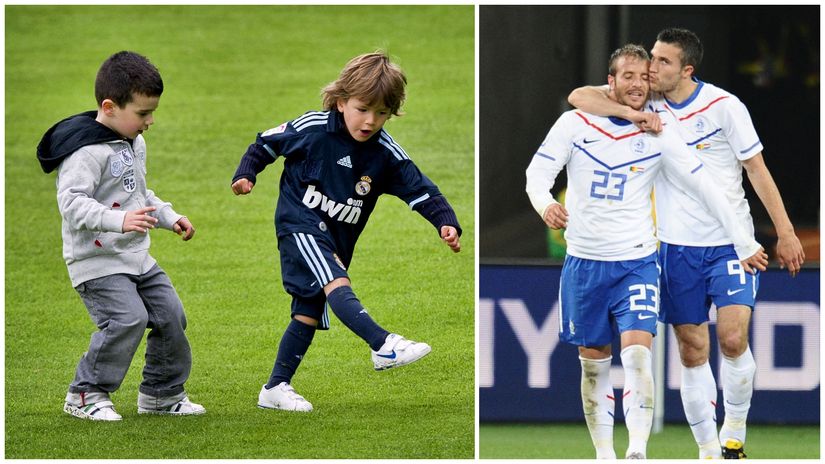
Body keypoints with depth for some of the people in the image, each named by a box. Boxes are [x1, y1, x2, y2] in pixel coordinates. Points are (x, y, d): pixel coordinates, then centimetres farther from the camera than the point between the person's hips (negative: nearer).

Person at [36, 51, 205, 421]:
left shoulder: (134, 144, 12)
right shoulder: (87, 151, -20)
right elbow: (71, 203, -30)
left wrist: (170, 217, 17)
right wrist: (119, 220, -41)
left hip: (136, 258, 9)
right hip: (97, 261, -9)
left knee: (170, 315, 8)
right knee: (127, 318, -22)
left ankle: (163, 393, 26)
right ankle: (86, 395, -8)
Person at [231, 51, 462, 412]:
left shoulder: (386, 155, -6)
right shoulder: (311, 129, -14)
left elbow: (422, 192, -8)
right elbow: (266, 144, 0)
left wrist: (447, 223, -22)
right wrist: (246, 174, -12)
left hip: (336, 240, 5)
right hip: (300, 224, -5)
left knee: (309, 314, 7)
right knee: (336, 284, -28)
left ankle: (275, 389, 15)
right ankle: (384, 346, -40)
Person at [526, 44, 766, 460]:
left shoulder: (658, 136, 0)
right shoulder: (575, 124, 1)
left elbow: (703, 187, 4)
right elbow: (538, 170, -2)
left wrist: (743, 242, 5)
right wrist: (544, 203, -26)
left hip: (636, 264, -2)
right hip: (584, 262, 2)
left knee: (637, 353, -19)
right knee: (594, 362, 7)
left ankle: (637, 452, -26)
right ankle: (603, 454, 17)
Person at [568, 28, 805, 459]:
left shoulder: (724, 106, -10)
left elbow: (757, 169, -2)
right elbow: (579, 96, -8)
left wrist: (785, 233, -3)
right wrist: (631, 113, -23)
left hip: (730, 242, -3)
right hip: (677, 246, 3)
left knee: (733, 338, -17)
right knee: (692, 351, 3)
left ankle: (734, 435, 4)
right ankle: (708, 451, 12)